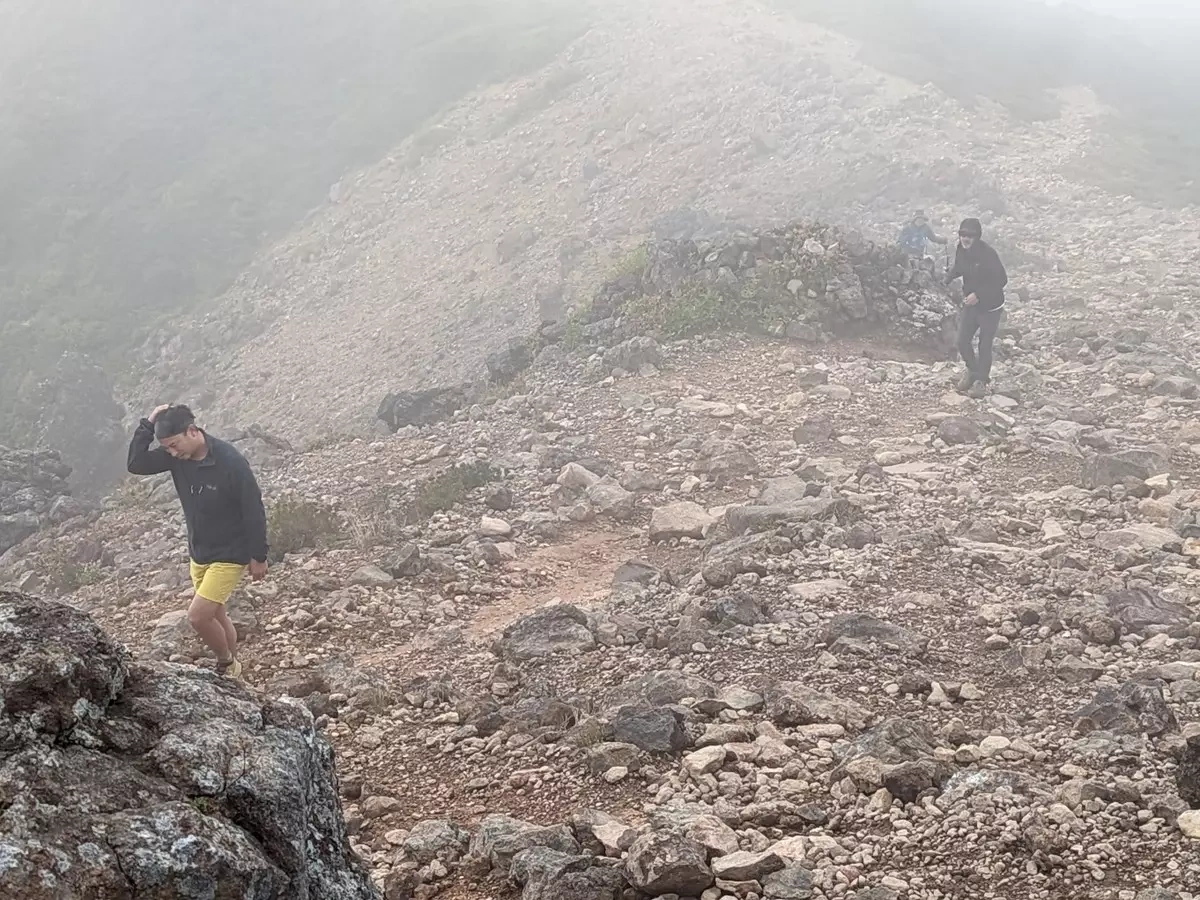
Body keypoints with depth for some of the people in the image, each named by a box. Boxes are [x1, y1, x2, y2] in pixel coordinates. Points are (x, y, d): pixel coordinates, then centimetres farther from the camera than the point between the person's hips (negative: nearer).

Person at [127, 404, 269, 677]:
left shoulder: (231, 462, -26)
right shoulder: (177, 456, -7)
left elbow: (254, 511, -19)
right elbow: (136, 465, -11)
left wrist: (258, 557, -13)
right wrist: (148, 424, -21)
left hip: (231, 555, -7)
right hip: (198, 554, 7)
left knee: (198, 616, -12)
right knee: (214, 616, 16)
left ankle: (227, 664, 12)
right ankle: (231, 668, 34)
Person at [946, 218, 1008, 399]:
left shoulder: (988, 254, -26)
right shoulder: (961, 250, -6)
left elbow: (1001, 280, -23)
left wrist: (978, 294, -29)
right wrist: (949, 278, -7)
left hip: (990, 307, -6)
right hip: (970, 304, 6)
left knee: (985, 345, 2)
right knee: (962, 341, 7)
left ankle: (981, 381, 20)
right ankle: (973, 370, 34)